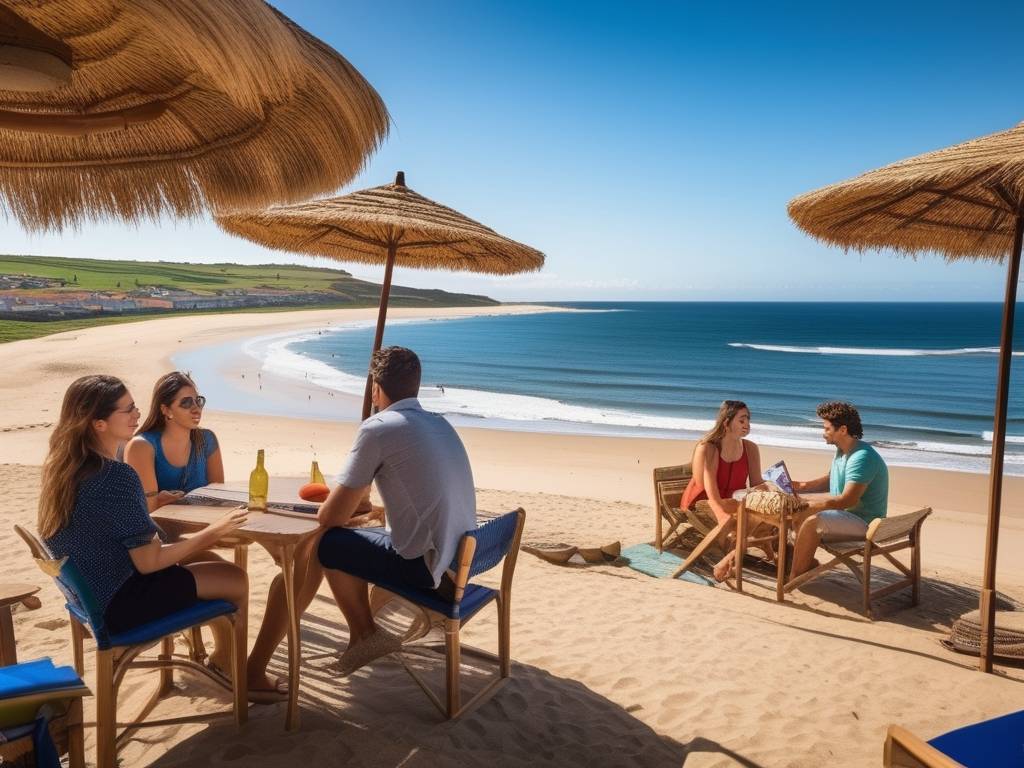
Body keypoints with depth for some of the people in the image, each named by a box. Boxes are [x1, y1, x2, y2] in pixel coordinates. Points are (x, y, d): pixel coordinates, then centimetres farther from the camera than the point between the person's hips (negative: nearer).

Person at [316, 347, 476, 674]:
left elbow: (330, 516, -9)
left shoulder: (377, 428, -14)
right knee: (368, 535, 25)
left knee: (329, 542, 9)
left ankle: (365, 635, 18)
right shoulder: (440, 423, 9)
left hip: (425, 567, -8)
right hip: (462, 558, 8)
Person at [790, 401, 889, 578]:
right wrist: (801, 487, 6)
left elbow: (847, 500, -31)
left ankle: (794, 577, -18)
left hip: (864, 522, -11)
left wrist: (807, 504, -27)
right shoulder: (842, 451, 8)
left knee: (813, 521, -30)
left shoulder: (862, 457, -25)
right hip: (847, 513, 11)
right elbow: (830, 480, 23)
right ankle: (806, 562, 9)